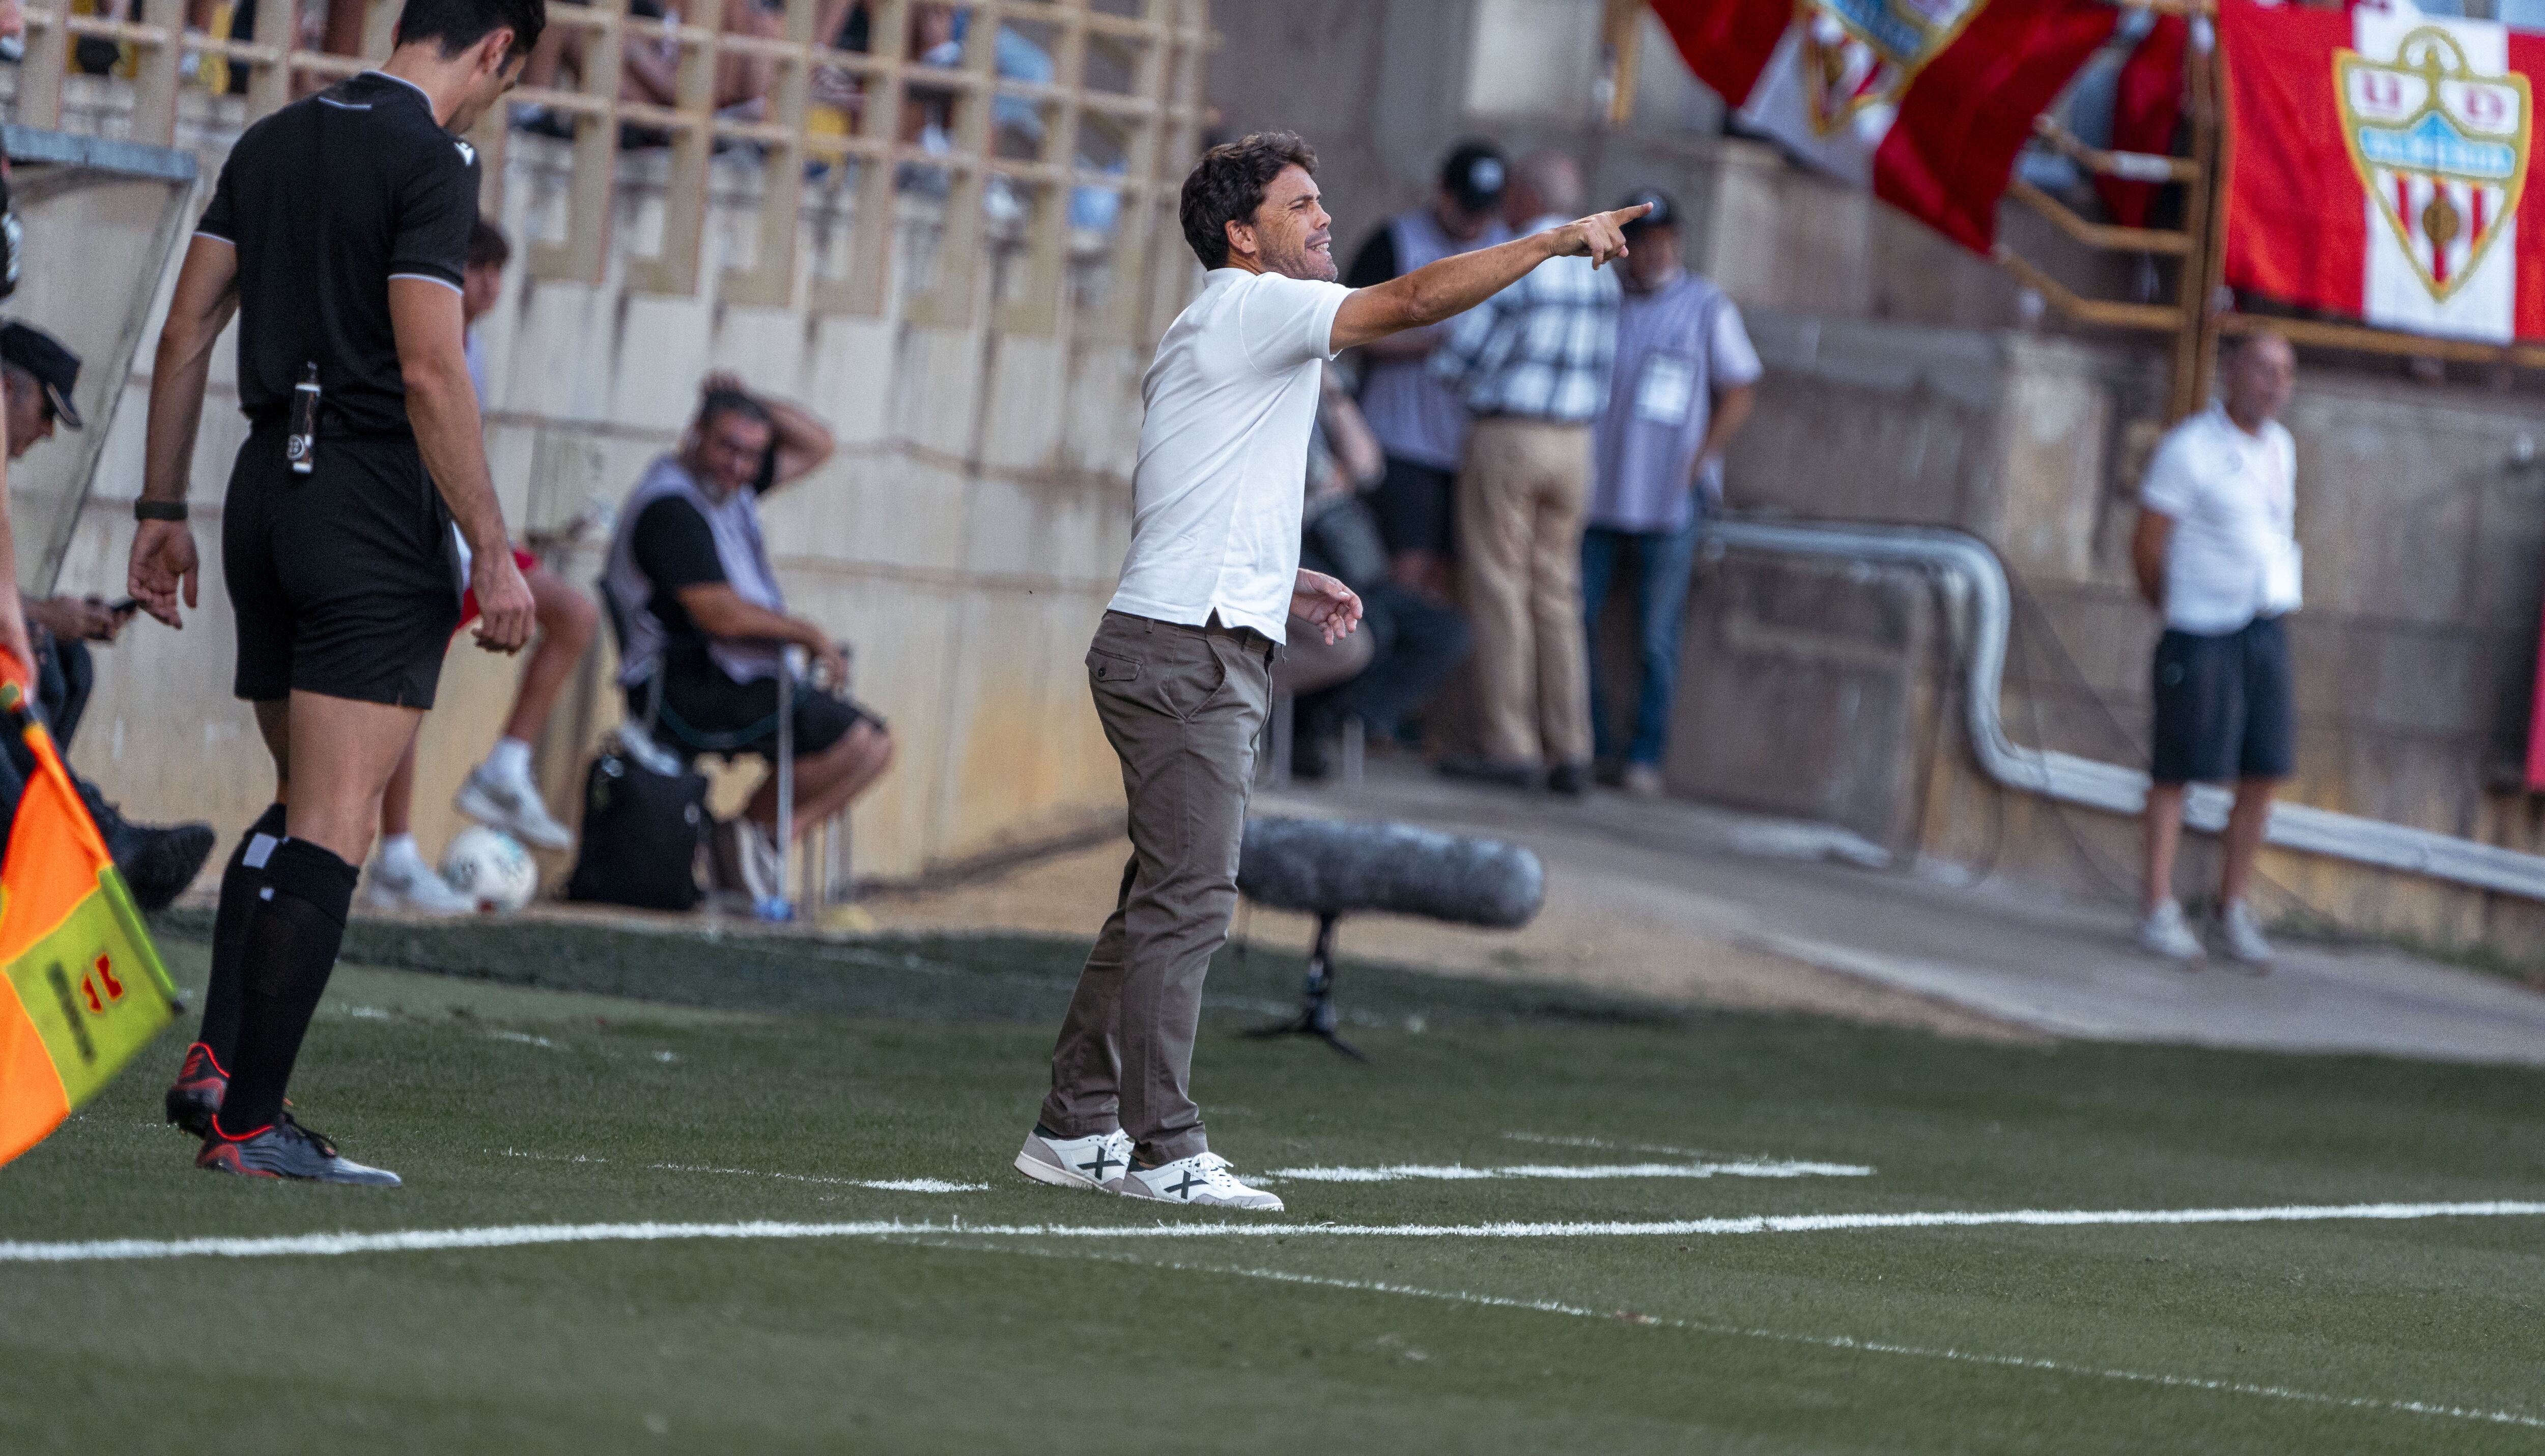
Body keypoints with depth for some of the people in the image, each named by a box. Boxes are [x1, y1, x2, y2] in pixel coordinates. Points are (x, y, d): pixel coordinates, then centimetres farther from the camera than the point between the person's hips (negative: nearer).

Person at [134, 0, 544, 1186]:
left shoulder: (273, 142, 13)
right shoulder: (429, 162, -11)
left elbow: (186, 332, 13)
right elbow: (429, 372, -18)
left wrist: (163, 510, 17)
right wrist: (491, 550, -15)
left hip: (268, 489, 8)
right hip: (377, 510, -8)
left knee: (302, 808, 18)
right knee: (331, 828, -7)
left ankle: (216, 1063, 7)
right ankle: (248, 1121, -10)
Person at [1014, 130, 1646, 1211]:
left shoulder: (1234, 335, 22)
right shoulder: (1248, 310, -8)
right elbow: (1417, 300, -17)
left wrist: (1284, 584, 19)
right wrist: (1556, 241, -11)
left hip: (1210, 654, 10)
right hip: (1186, 652, -10)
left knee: (1164, 904, 10)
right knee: (1187, 902, -10)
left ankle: (1075, 1129, 13)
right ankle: (1164, 1150, -10)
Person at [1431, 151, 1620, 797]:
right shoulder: (1597, 276, 9)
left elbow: (1457, 362, -11)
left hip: (1503, 441, -7)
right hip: (1572, 447, 7)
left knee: (1498, 596, -2)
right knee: (1554, 599, 9)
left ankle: (1509, 749, -5)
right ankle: (1568, 753, 4)